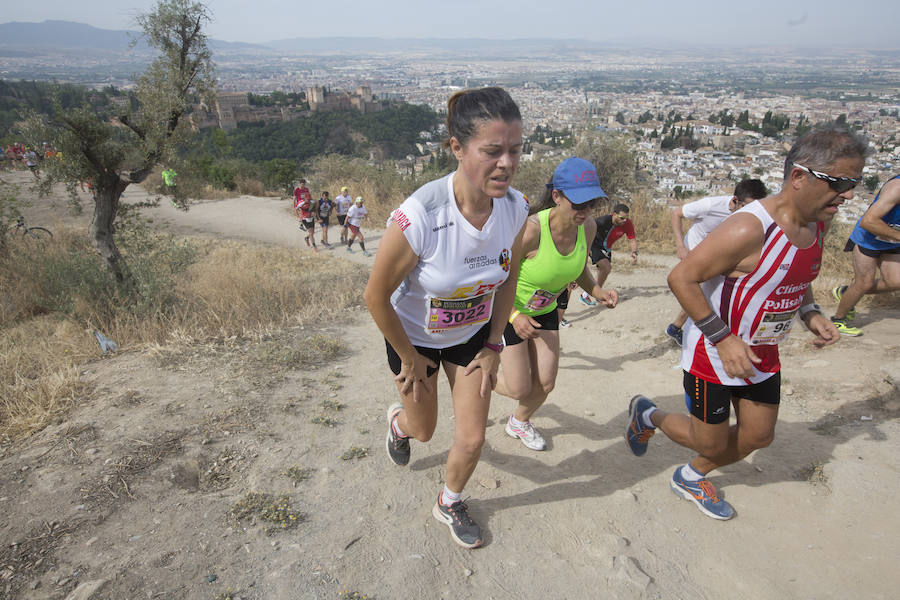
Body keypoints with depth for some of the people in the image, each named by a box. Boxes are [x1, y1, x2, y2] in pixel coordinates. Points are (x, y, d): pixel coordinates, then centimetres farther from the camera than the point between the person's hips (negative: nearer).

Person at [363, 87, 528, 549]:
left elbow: (508, 281, -3)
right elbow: (376, 295, -23)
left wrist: (493, 345, 1)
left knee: (472, 440, 8)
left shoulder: (515, 208, -21)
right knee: (423, 430, 20)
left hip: (473, 336, 3)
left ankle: (449, 503, 42)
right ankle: (399, 420, 61)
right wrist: (410, 359, -10)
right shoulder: (419, 217, -37)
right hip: (414, 337, -3)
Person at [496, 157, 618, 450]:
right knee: (518, 389, -1)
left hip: (545, 310, 6)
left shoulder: (588, 227, -14)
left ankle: (519, 422, 42)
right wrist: (515, 317, -32)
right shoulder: (531, 230, -34)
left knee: (545, 384, 9)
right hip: (511, 310, -6)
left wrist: (598, 292, -12)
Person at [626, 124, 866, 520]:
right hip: (714, 354, -8)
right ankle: (647, 415, 35)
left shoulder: (818, 224, -1)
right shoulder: (750, 229, -29)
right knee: (710, 444, 7)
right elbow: (681, 278, -27)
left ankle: (691, 478, 40)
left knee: (758, 436, 16)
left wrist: (810, 313, 0)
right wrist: (723, 338, -27)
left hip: (762, 354, 8)